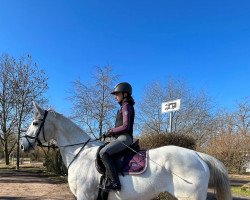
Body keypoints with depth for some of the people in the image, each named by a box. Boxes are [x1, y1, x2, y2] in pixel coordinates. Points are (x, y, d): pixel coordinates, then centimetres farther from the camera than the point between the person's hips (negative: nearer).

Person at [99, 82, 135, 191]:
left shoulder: (126, 106, -10)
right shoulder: (124, 107, 20)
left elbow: (125, 126, -20)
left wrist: (111, 131, -9)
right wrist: (112, 132, 8)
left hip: (124, 138, -11)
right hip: (122, 137, 11)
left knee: (103, 153, -26)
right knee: (105, 152, 17)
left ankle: (114, 182, -29)